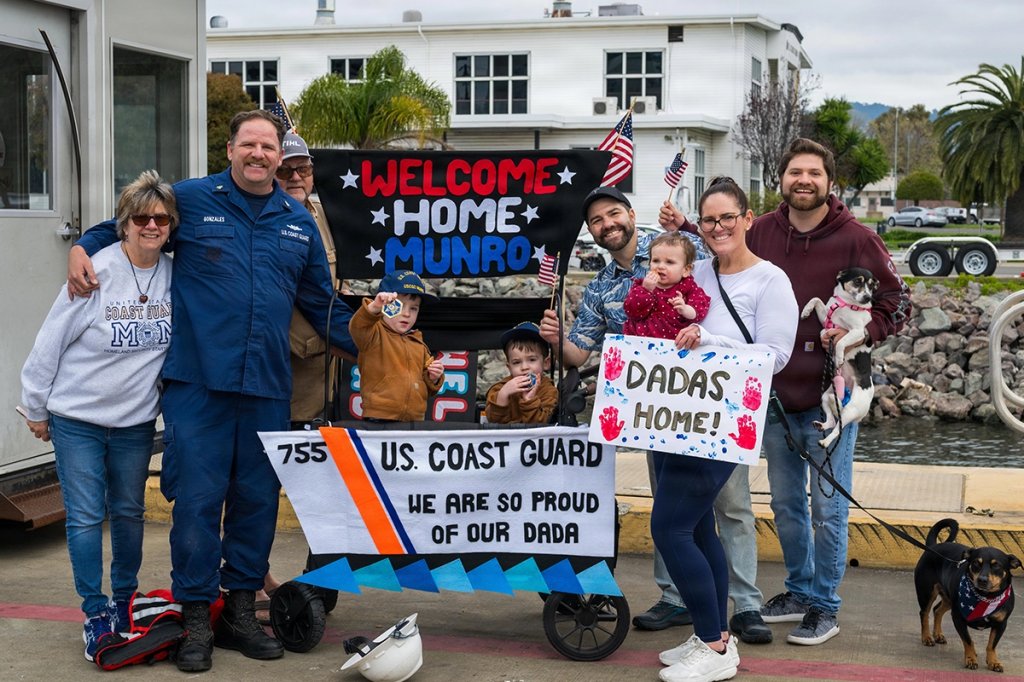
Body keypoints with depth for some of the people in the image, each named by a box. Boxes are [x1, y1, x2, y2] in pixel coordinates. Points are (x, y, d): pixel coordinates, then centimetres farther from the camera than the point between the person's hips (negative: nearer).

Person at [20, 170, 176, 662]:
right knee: (86, 518, 0)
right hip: (77, 418, -4)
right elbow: (51, 341, -10)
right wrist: (36, 408, -4)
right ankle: (95, 612, 13)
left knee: (129, 512, 14)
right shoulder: (97, 272, -17)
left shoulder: (173, 275, -5)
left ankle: (124, 599, 31)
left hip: (136, 420, 4)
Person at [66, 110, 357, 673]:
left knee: (258, 499, 9)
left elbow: (322, 305, 20)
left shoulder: (299, 222, 14)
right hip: (198, 383, -4)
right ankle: (196, 620, 9)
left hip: (267, 388, 4)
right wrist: (82, 247, -2)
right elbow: (123, 226, 17)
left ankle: (240, 612, 22)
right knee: (197, 499, -4)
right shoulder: (191, 199, 3)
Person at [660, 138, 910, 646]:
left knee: (827, 506, 4)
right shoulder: (762, 233, 2)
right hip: (776, 392, 5)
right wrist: (686, 231, 6)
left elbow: (897, 303, -5)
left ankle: (824, 607, 16)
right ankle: (798, 590, 34)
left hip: (829, 395, -5)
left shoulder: (855, 239, -10)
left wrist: (858, 331, -22)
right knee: (785, 503, 17)